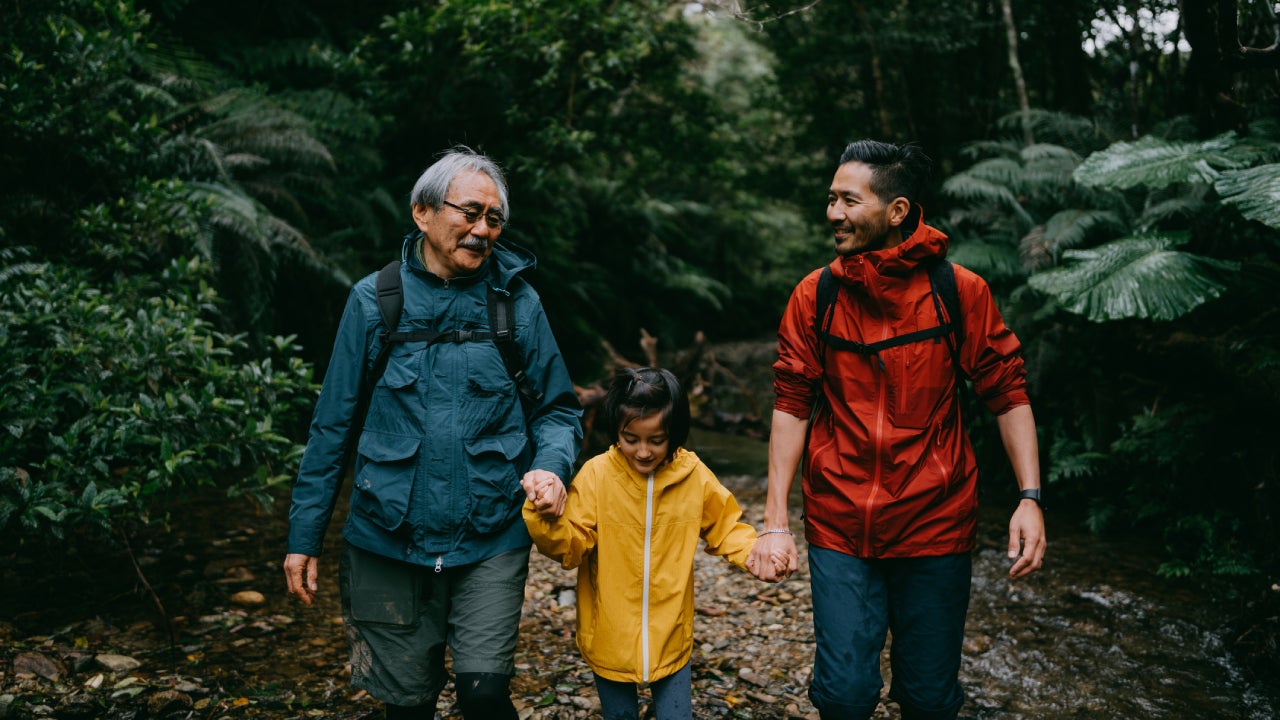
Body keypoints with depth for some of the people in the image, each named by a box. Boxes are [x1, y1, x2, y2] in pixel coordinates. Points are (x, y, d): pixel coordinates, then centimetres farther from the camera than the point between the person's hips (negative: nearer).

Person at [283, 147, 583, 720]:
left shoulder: (517, 302, -1)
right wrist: (304, 536, 4)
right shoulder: (373, 301, -2)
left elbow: (559, 409, 6)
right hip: (388, 542, 1)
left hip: (491, 543, 0)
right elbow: (333, 424, 3)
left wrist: (551, 466, -15)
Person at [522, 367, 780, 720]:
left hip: (671, 640, 1)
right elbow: (570, 548, -16)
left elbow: (725, 528, 4)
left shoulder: (694, 476, -9)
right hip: (610, 639, 0)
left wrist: (754, 553, -15)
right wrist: (546, 516, -35)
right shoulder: (596, 475, -15)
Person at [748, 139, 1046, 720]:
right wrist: (776, 519, -4)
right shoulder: (814, 296, -2)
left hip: (935, 522, 0)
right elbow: (792, 405, -1)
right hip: (839, 526, 1)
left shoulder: (960, 291, -5)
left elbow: (1007, 393, 0)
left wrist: (1030, 497, -9)